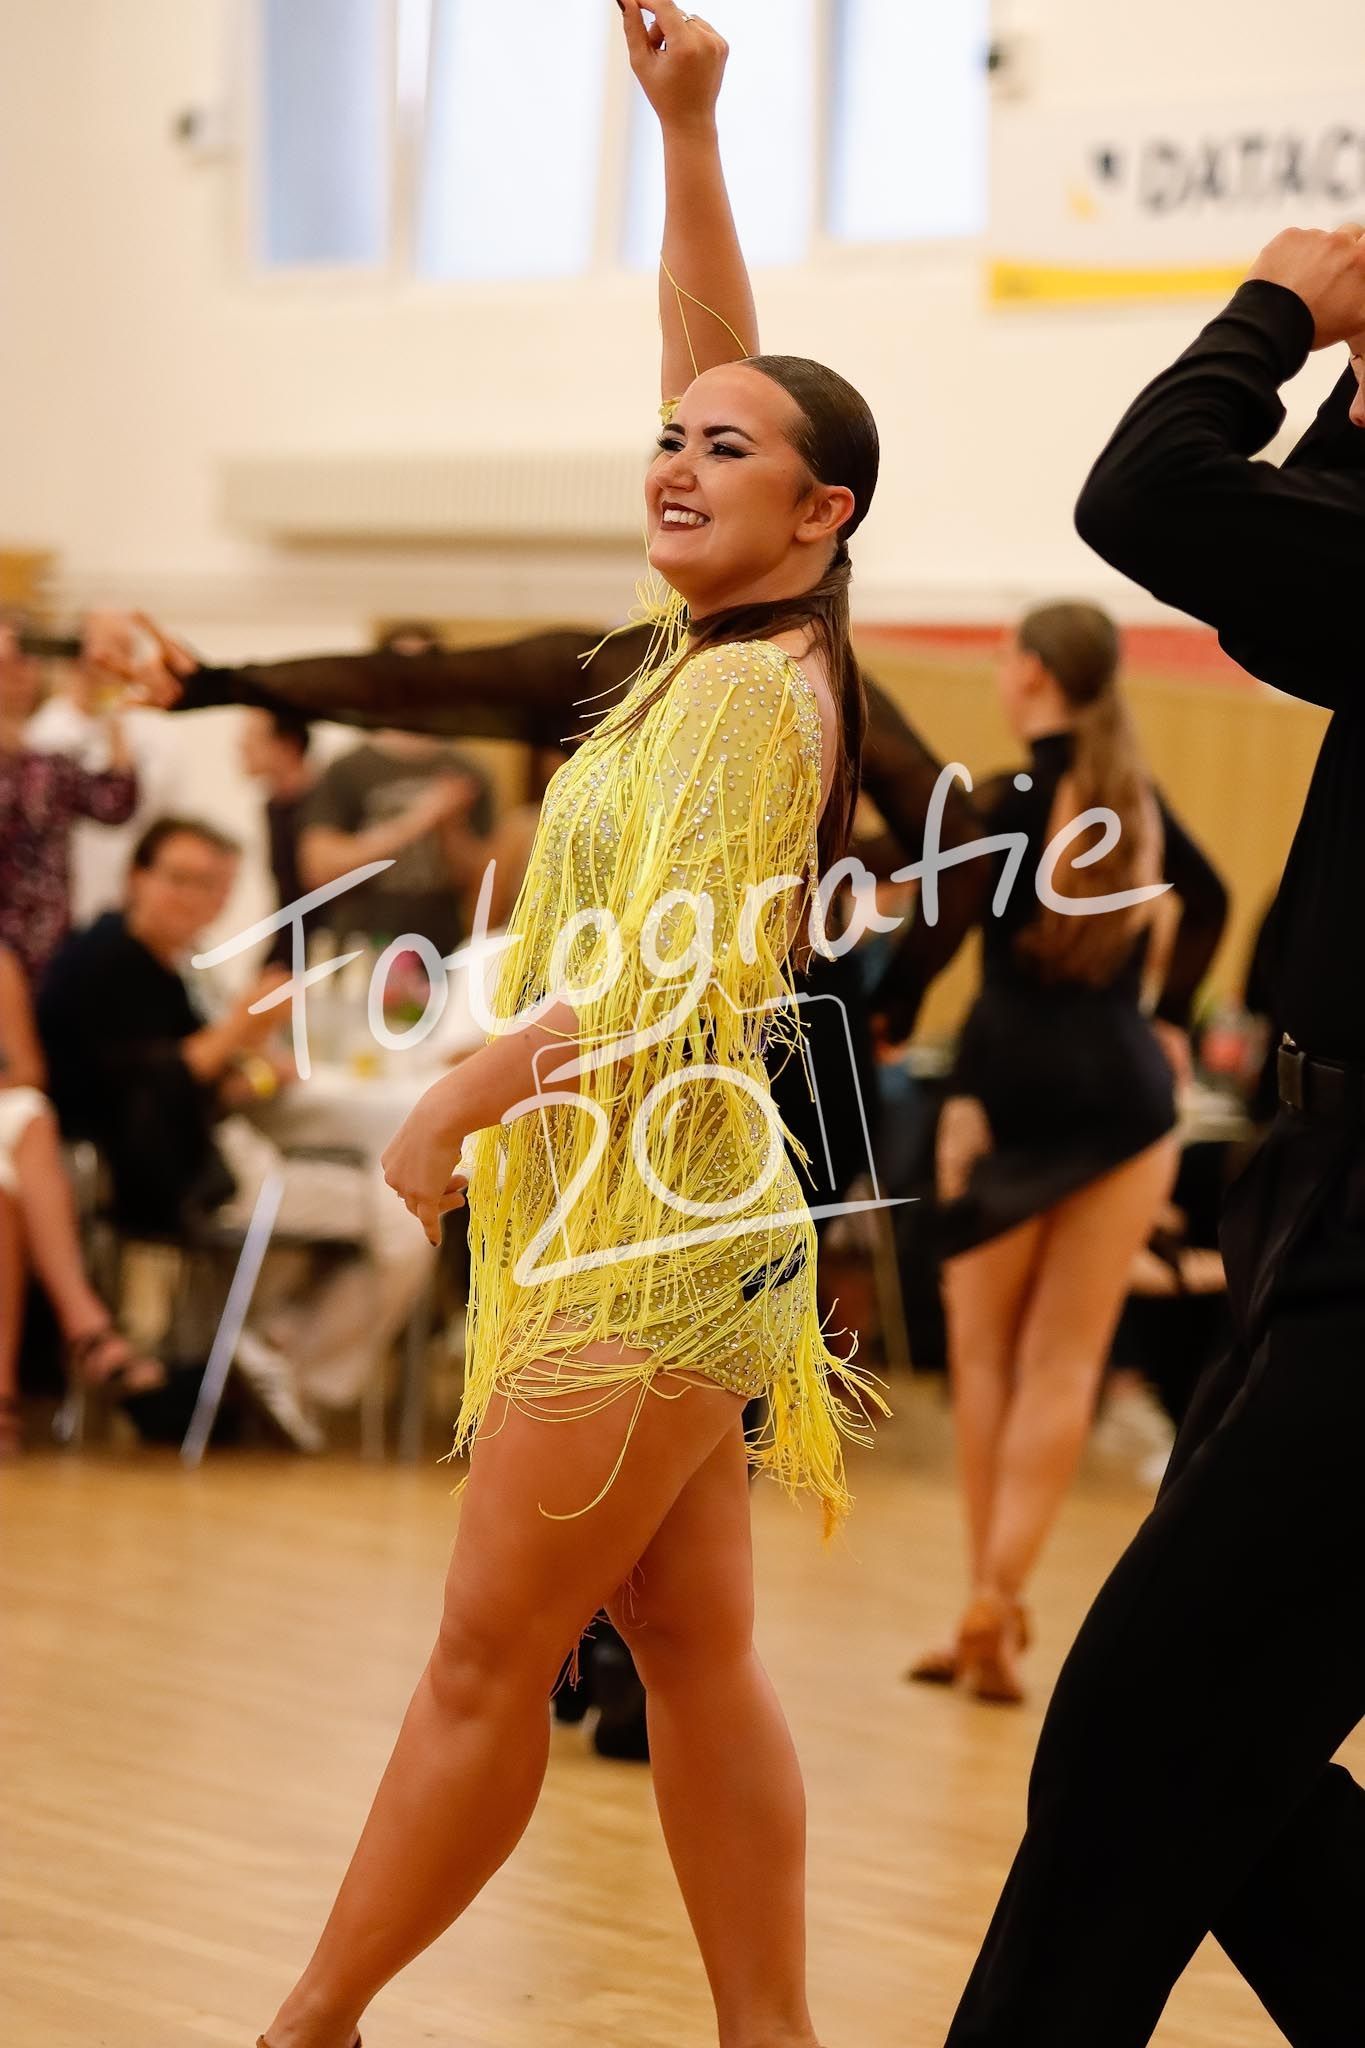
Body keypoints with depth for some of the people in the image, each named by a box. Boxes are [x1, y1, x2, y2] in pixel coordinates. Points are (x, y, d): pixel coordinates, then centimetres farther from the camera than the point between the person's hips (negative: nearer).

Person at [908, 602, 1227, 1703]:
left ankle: (991, 1601, 6)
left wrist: (963, 1098, -14)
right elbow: (1208, 898, 27)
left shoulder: (1015, 798, -8)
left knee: (986, 1350, 8)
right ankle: (999, 1596, -7)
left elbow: (1007, 958, -15)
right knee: (1064, 1364, 2)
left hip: (1022, 1079, -4)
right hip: (1127, 1087, 4)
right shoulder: (1136, 793, 12)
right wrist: (1173, 1020, 29)